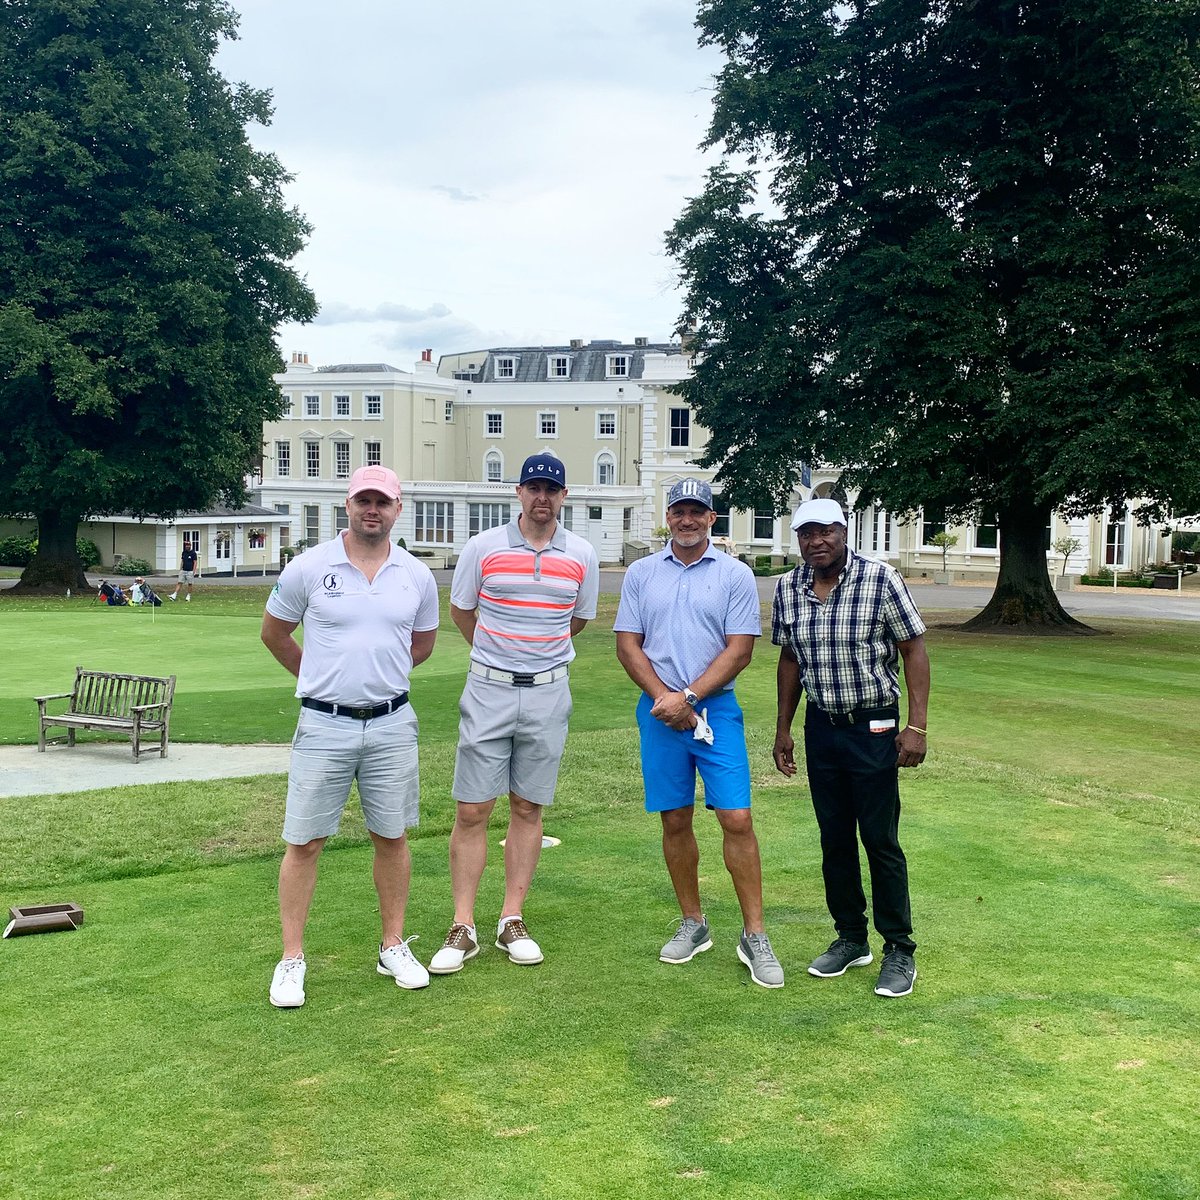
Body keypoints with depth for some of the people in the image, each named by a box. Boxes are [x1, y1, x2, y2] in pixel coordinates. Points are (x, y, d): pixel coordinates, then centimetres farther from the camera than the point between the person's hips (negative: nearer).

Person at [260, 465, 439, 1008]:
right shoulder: (308, 568, -4)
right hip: (324, 725, -2)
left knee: (392, 837, 10)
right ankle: (292, 959, 13)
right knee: (304, 842, 1)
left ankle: (394, 947, 25)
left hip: (392, 725, 2)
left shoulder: (417, 576, 3)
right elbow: (274, 633, 10)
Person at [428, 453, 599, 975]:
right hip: (488, 691, -1)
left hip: (549, 693, 1)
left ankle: (512, 921, 18)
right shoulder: (483, 547, -2)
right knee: (471, 811, -1)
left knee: (528, 809, 8)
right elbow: (460, 610, 12)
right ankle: (463, 927, 7)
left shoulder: (582, 556, 2)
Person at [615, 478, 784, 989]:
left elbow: (740, 649, -5)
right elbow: (628, 645, 5)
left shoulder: (735, 574, 1)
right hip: (659, 710, 2)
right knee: (675, 821, 8)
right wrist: (664, 698, -9)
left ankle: (754, 936, 2)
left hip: (715, 709, -2)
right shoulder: (641, 573, 8)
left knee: (737, 818, -8)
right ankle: (692, 924, 23)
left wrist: (688, 697, -13)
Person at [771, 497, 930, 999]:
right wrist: (783, 728, 12)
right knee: (834, 839, 12)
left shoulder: (880, 579, -13)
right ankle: (850, 938, 26)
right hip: (820, 727, 5)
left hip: (873, 727, -5)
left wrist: (916, 726, -15)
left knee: (881, 840, 0)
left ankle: (899, 949, 12)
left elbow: (913, 649, -9)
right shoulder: (788, 589, 1)